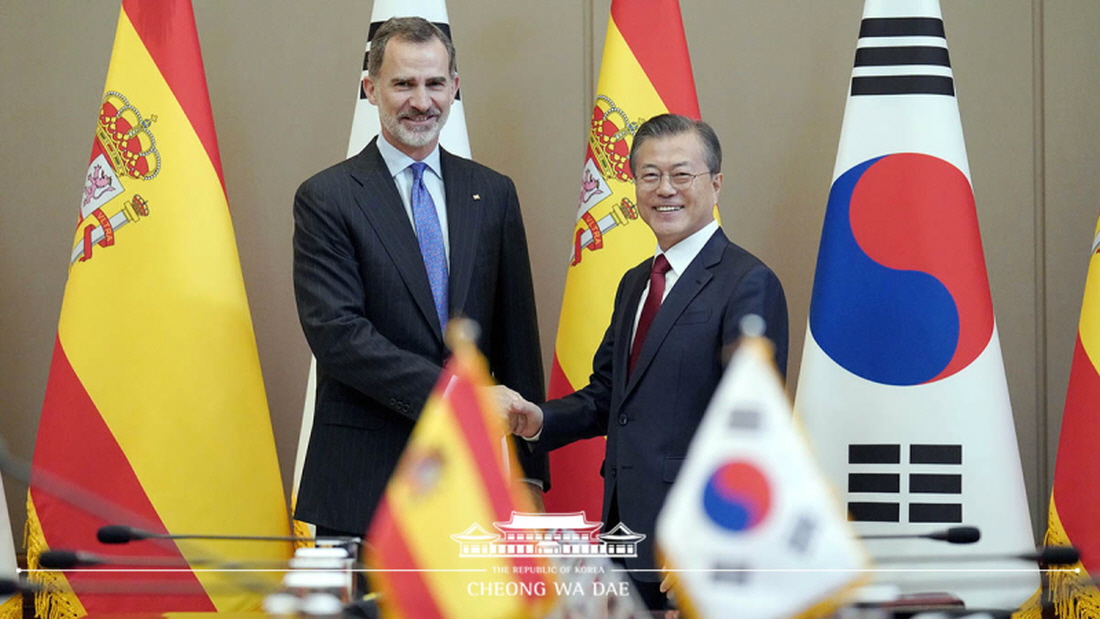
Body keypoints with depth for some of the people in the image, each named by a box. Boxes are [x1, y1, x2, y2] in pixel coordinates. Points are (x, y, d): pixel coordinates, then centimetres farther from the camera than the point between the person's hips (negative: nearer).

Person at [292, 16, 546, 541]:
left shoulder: (493, 194, 11)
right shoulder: (326, 199, -2)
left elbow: (517, 337, 12)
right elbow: (337, 333, -13)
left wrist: (529, 469, 8)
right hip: (364, 483, -3)